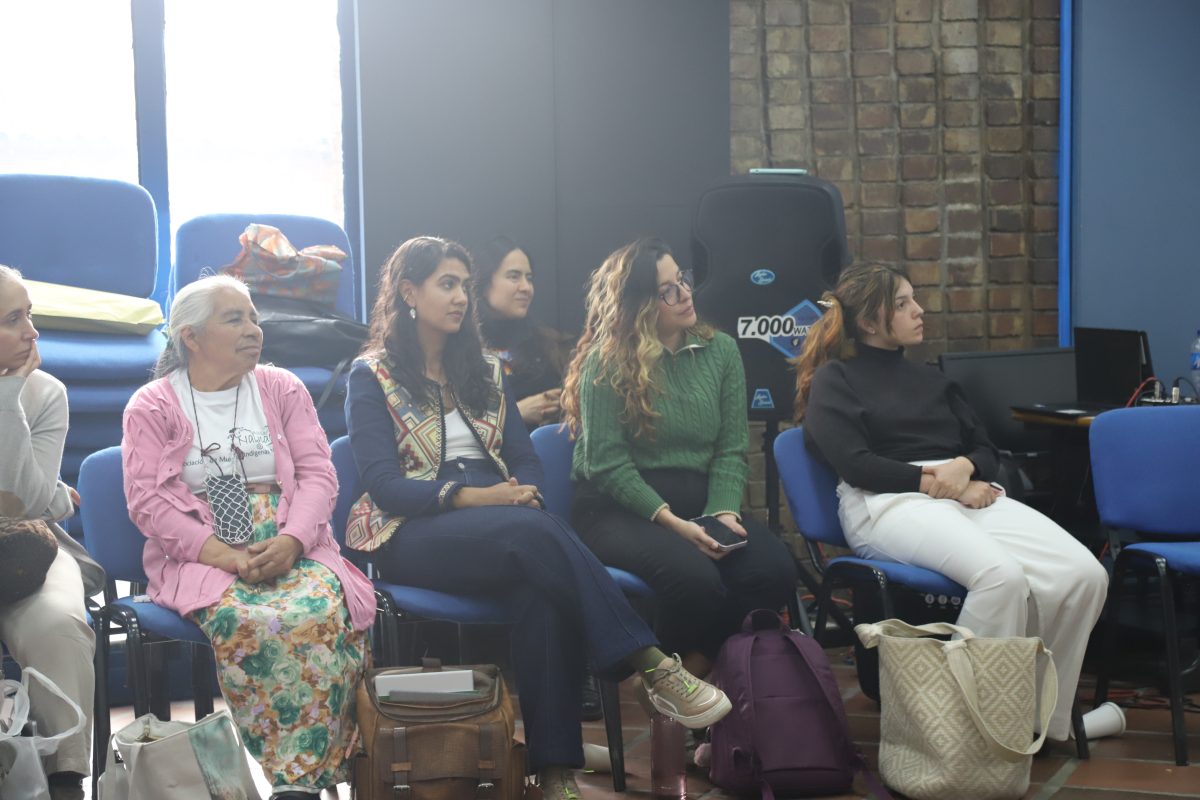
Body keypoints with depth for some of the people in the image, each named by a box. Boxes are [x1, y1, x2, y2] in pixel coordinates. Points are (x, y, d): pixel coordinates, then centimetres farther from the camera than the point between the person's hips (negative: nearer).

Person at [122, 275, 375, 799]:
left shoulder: (282, 389, 15)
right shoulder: (150, 407, 8)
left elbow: (318, 475, 7)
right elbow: (148, 501, -3)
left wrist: (290, 543, -14)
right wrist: (223, 555, -16)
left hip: (291, 550, 2)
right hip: (201, 556, -2)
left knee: (324, 612, -33)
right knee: (245, 621, -36)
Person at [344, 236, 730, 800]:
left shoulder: (482, 370, 23)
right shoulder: (372, 377, 6)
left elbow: (524, 458, 15)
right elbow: (383, 484, -6)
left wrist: (522, 494, -10)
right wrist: (473, 497, -20)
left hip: (501, 525, 4)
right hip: (414, 534, -4)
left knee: (541, 590, -34)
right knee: (535, 532, -36)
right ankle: (653, 668, -38)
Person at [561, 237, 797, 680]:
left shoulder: (720, 351, 9)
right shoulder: (607, 362, -5)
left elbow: (732, 449, 5)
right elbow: (606, 461, -10)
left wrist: (723, 511, -13)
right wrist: (670, 522, -19)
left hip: (699, 499, 5)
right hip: (619, 508, -4)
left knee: (775, 570, -25)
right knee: (695, 577, -34)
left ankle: (701, 666, -5)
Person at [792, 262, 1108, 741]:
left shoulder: (931, 380, 28)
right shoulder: (835, 379, 9)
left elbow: (988, 451, 21)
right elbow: (855, 464, -6)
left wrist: (964, 467, -4)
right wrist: (940, 483, -11)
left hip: (968, 495, 6)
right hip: (888, 503, -6)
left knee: (1084, 575, -21)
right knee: (1002, 575, -37)